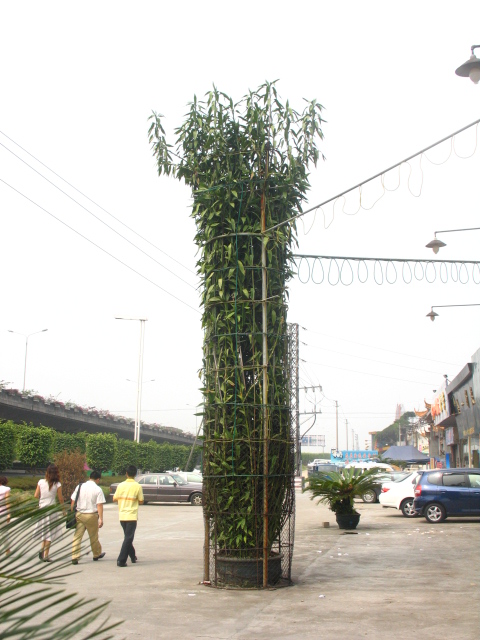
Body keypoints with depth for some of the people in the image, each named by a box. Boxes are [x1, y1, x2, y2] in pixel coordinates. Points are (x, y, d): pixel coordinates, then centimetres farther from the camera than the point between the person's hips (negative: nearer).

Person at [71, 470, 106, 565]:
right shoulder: (98, 489, -6)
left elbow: (73, 502, 5)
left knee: (77, 537, 3)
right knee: (93, 537, 14)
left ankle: (74, 557, -6)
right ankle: (97, 554, 32)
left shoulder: (79, 486, 4)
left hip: (79, 514, 2)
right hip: (91, 515, -2)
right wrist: (101, 519, -12)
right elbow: (99, 505, -12)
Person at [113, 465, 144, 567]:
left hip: (122, 515, 4)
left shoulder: (121, 485, -1)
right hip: (132, 515, -4)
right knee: (128, 538, -3)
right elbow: (141, 501, -4)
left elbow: (114, 499, 6)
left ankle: (133, 557, 29)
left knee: (127, 536, 19)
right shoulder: (137, 486, -9)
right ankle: (121, 560, -12)